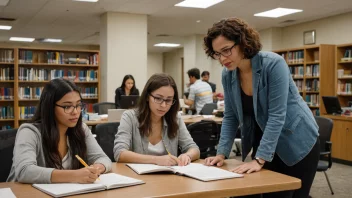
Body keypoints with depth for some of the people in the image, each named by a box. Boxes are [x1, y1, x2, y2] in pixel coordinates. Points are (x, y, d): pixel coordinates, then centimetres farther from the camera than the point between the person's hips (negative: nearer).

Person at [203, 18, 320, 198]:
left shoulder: (273, 64, -25)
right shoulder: (228, 75, -7)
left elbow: (276, 115, -27)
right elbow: (230, 117, 1)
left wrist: (259, 159, -30)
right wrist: (222, 153, -9)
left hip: (297, 143, -5)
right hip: (262, 142, 5)